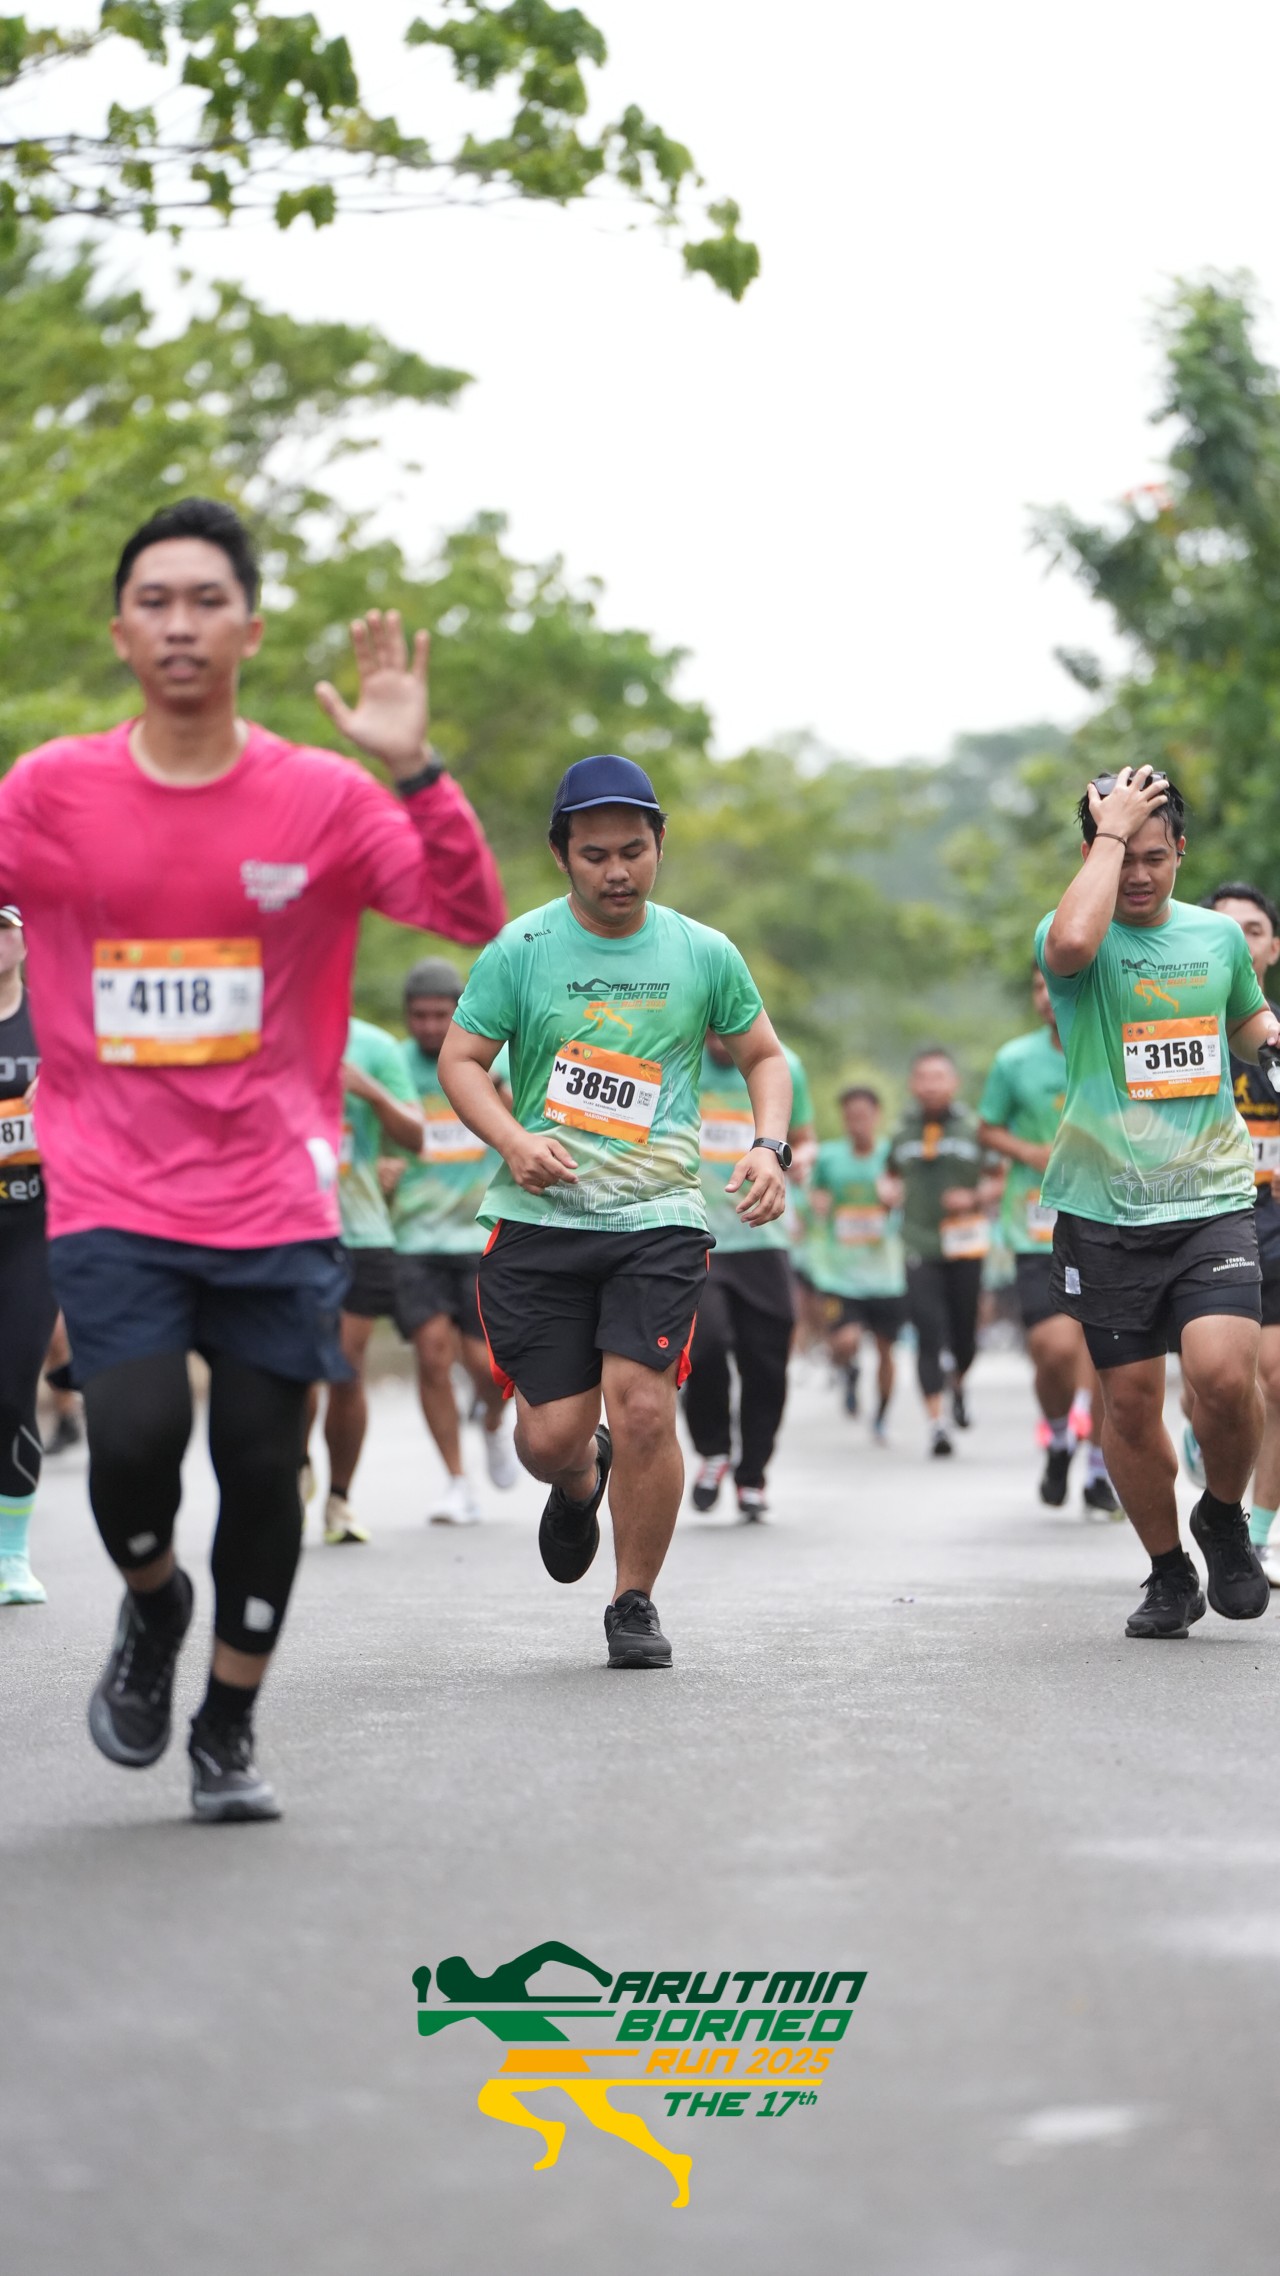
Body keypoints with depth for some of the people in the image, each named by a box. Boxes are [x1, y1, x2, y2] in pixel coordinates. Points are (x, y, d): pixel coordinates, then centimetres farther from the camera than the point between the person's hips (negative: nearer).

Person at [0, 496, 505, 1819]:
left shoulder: (321, 799, 0)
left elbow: (474, 918, -7)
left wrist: (413, 770, -19)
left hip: (274, 1203, 1)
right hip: (109, 1199, 0)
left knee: (262, 1468, 0)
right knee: (135, 1436, -18)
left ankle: (227, 1734, 21)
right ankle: (150, 1605, 17)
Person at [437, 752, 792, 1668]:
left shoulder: (704, 954, 5)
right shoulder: (521, 949, 0)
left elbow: (764, 1054, 16)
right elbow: (460, 1058, 2)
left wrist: (770, 1146, -2)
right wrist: (513, 1141, -15)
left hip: (659, 1220, 0)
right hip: (539, 1218, 0)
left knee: (643, 1408, -14)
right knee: (552, 1433, -3)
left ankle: (635, 1603, 6)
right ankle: (579, 1486, 37)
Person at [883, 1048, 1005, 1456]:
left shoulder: (974, 1127, 1)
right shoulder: (902, 1132, 8)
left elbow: (1002, 1180, 5)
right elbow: (893, 1174, 24)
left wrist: (975, 1199, -12)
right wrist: (888, 1191, 3)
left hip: (965, 1245, -1)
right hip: (920, 1249, 1)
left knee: (963, 1334, 9)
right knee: (929, 1334, -11)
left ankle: (958, 1385, 42)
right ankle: (936, 1423, -12)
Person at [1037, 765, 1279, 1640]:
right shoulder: (1079, 939, -2)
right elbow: (1072, 942, -29)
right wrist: (1111, 830, -18)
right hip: (1104, 1208, -1)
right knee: (1131, 1399, 3)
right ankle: (1169, 1573, 23)